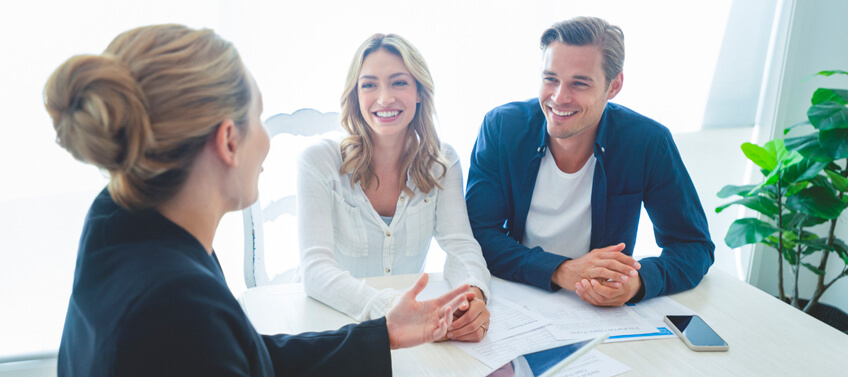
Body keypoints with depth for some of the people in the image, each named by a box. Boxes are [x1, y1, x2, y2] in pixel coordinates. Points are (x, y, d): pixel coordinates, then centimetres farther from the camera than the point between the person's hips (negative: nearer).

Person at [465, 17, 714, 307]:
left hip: (605, 314, 2)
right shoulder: (501, 128, -10)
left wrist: (638, 281, -26)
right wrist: (559, 271, -27)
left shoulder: (649, 144, -10)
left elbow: (695, 246, -4)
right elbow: (479, 234, -11)